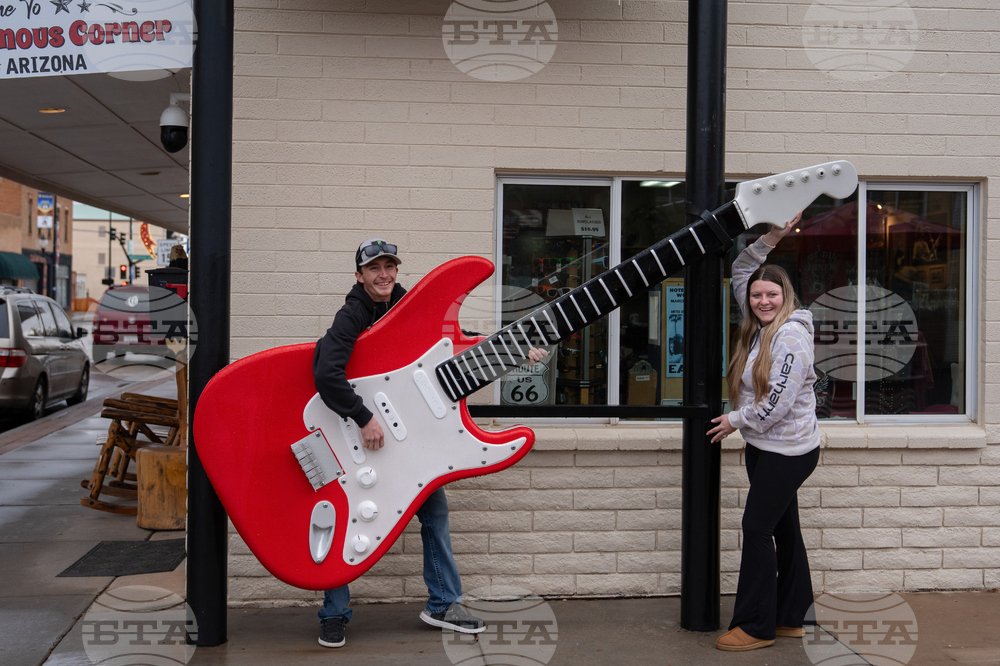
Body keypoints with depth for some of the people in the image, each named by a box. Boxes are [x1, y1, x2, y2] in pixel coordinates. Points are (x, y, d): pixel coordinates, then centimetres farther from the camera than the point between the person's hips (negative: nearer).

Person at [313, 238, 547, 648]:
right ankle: (334, 615, 15)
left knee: (435, 509, 8)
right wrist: (365, 419, -33)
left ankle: (443, 603, 21)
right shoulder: (351, 317, -18)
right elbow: (326, 373, -32)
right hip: (358, 433, -6)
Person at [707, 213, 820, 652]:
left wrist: (735, 421, -11)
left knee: (757, 527, -7)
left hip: (788, 451, -9)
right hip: (762, 447, 9)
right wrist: (770, 238, 4)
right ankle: (790, 618, 23)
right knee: (783, 529, 14)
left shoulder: (792, 338, -19)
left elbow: (777, 404, -23)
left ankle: (756, 626, 1)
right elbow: (740, 273, 17)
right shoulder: (760, 327, 8)